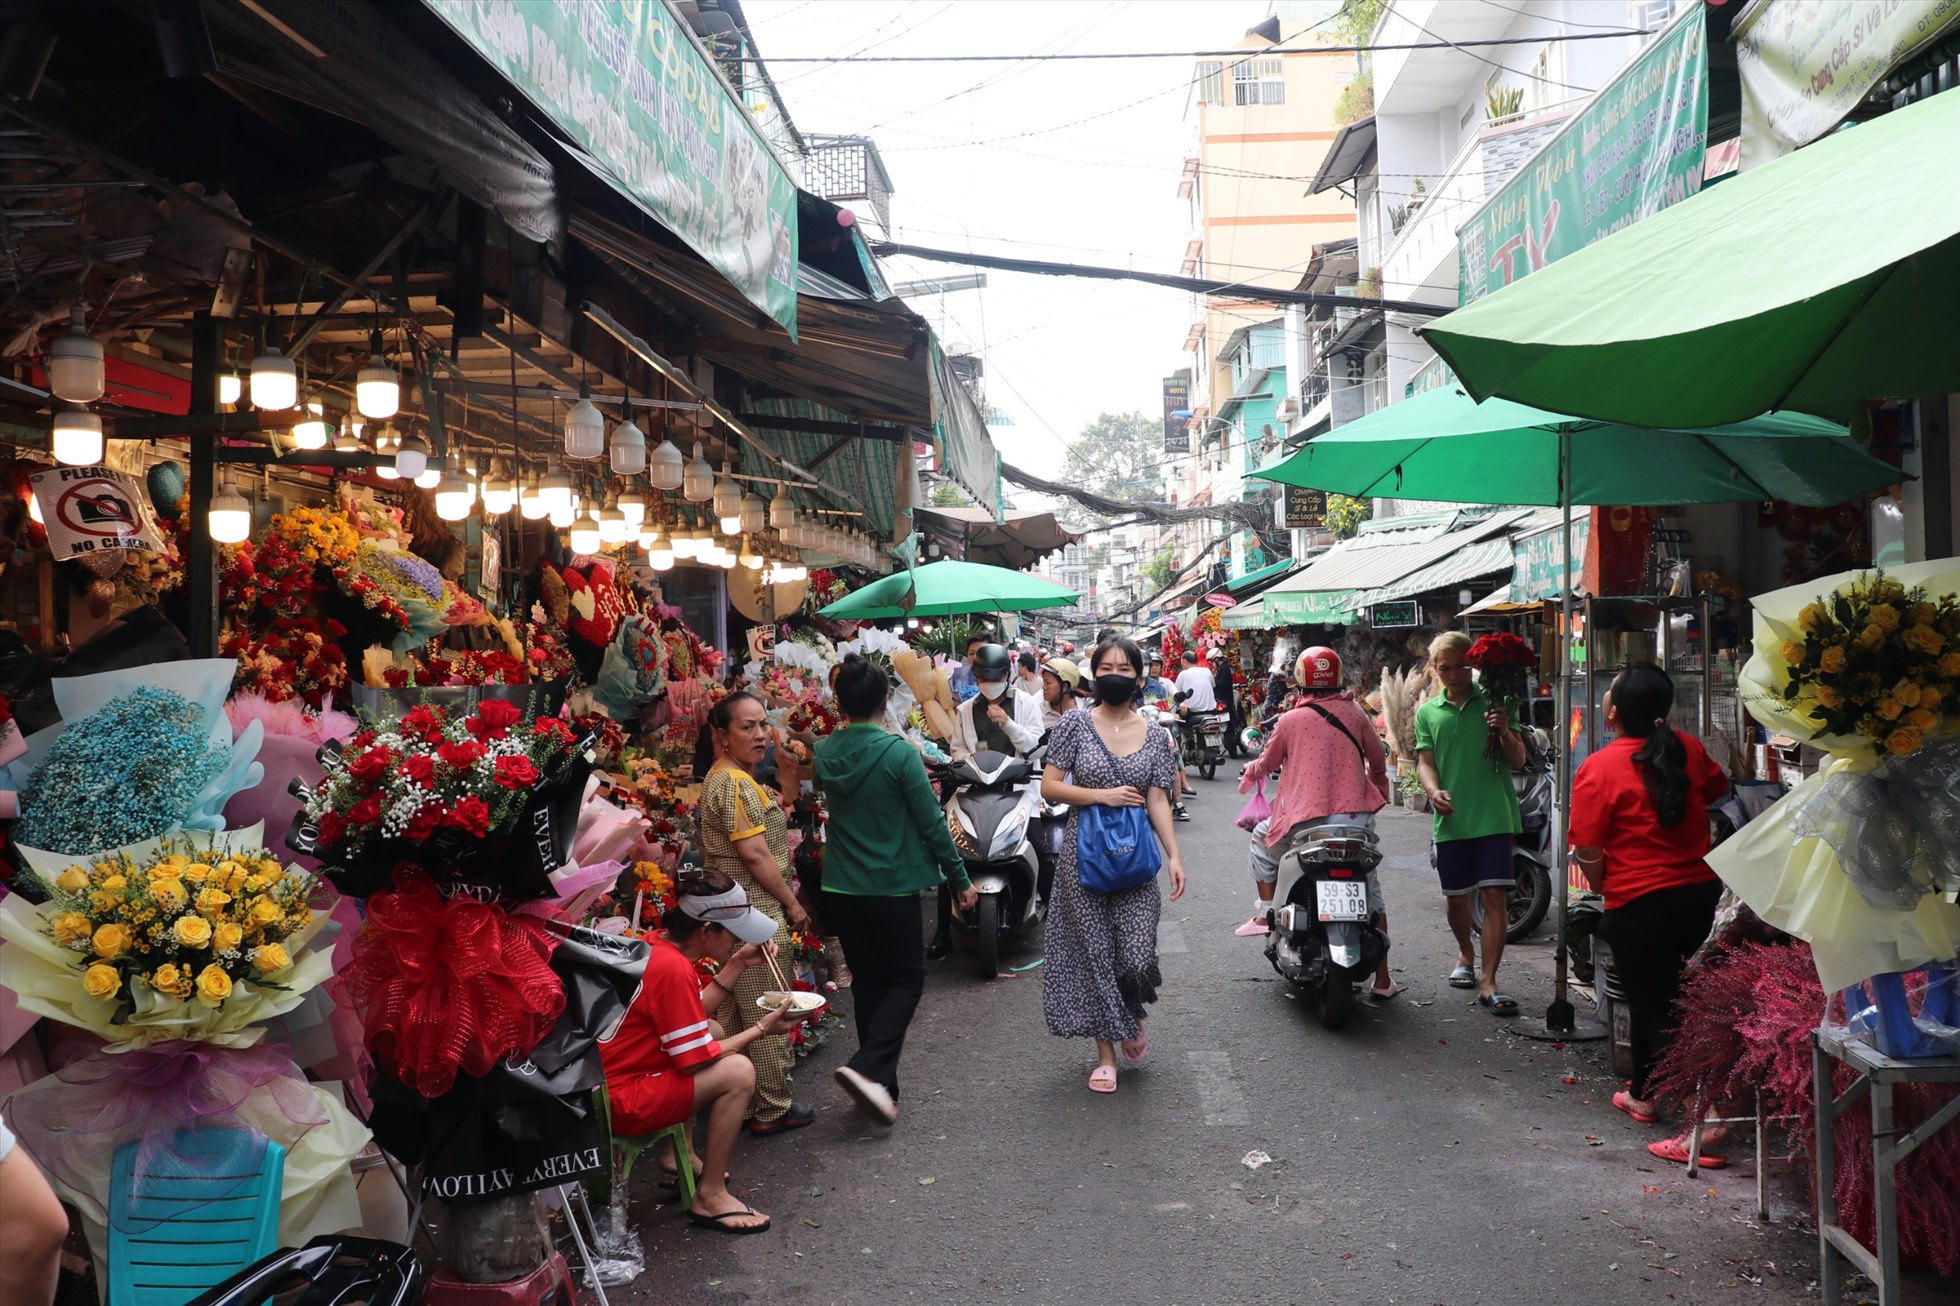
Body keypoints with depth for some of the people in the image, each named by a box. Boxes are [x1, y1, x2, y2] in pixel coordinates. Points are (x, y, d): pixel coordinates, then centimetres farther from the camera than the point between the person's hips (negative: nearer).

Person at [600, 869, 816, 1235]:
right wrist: (759, 1030, -7)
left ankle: (681, 1155, 22)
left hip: (610, 1077, 10)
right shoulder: (672, 970, -24)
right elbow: (695, 1061, -19)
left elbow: (690, 1016, 12)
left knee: (714, 1030, 20)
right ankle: (710, 1197, -2)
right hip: (618, 1101, -10)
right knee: (738, 1072, -15)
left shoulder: (655, 946, 4)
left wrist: (737, 964, 8)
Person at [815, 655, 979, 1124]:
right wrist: (960, 879, -2)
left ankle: (881, 1085, 19)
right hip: (892, 888, -5)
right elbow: (931, 822, -12)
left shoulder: (824, 752, -2)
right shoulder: (899, 753, -17)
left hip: (841, 888, 5)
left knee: (867, 981, 15)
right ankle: (869, 1067, -11)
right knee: (906, 980, 8)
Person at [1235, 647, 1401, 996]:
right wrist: (1378, 789, 35)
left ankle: (1266, 914, 21)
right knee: (1371, 892, 16)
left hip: (1305, 820, -2)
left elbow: (1267, 763, 14)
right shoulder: (1354, 712, 5)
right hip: (1355, 816, 2)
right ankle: (1382, 980, 17)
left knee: (1262, 839, 27)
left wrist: (1250, 771, 37)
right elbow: (1378, 760, 14)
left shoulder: (1290, 720, 0)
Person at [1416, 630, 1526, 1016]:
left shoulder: (1494, 703, 4)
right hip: (1452, 820, 2)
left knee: (1495, 897, -8)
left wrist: (1505, 733, -19)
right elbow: (1425, 761, 4)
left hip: (1495, 817, -2)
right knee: (1456, 898, 13)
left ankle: (1488, 983, -5)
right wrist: (1434, 791, -17)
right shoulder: (1428, 712, 10)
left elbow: (1518, 760, 2)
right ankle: (1466, 955, 40)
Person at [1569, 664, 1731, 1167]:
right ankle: (1642, 1095, 38)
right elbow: (1718, 790, 21)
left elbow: (1588, 853, -12)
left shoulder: (1599, 769, -16)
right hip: (1700, 894, 6)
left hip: (1639, 907, -6)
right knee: (1652, 998, 22)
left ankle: (1701, 1126, -1)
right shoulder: (1688, 749, 0)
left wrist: (1605, 889, 7)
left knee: (1657, 1013, 3)